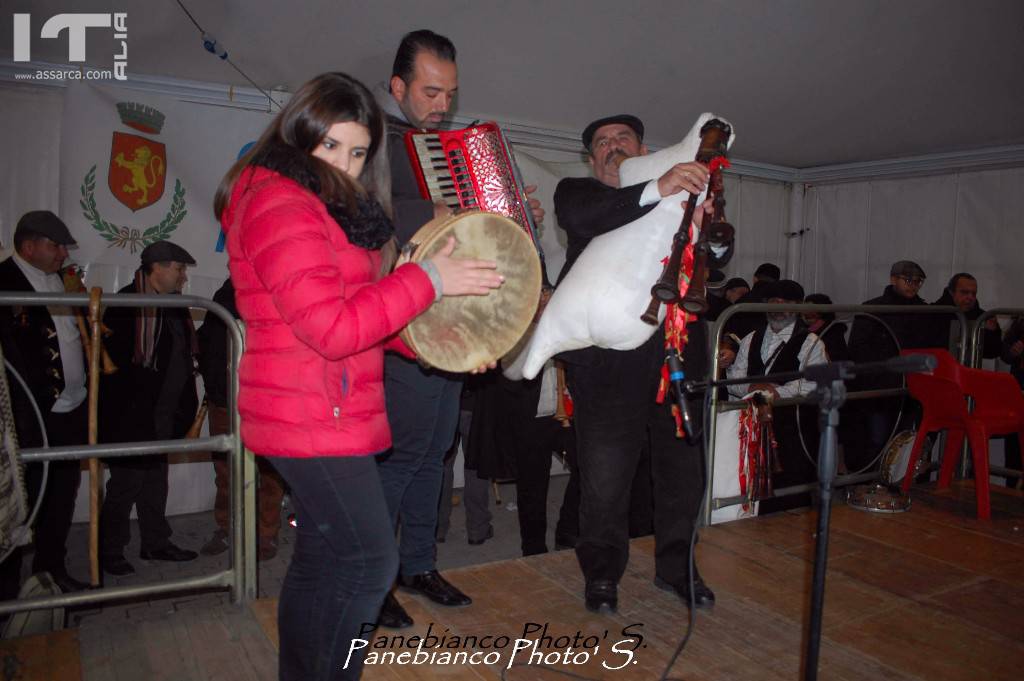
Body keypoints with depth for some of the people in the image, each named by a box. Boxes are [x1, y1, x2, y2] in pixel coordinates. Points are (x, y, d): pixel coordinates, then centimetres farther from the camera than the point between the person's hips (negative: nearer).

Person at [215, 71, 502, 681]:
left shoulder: (336, 207, 16)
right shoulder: (279, 203, -15)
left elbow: (365, 307, 18)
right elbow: (332, 327, -24)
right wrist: (427, 279, -18)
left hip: (328, 413, 10)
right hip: (314, 418, -10)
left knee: (322, 560, 18)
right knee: (368, 561, -4)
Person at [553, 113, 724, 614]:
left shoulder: (677, 197, 18)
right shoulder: (576, 191, 9)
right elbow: (578, 218, -16)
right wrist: (656, 191, -28)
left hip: (675, 350, 4)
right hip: (607, 356, -3)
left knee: (683, 467, 12)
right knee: (605, 473, 1)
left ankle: (675, 566, 31)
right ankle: (602, 573, 22)